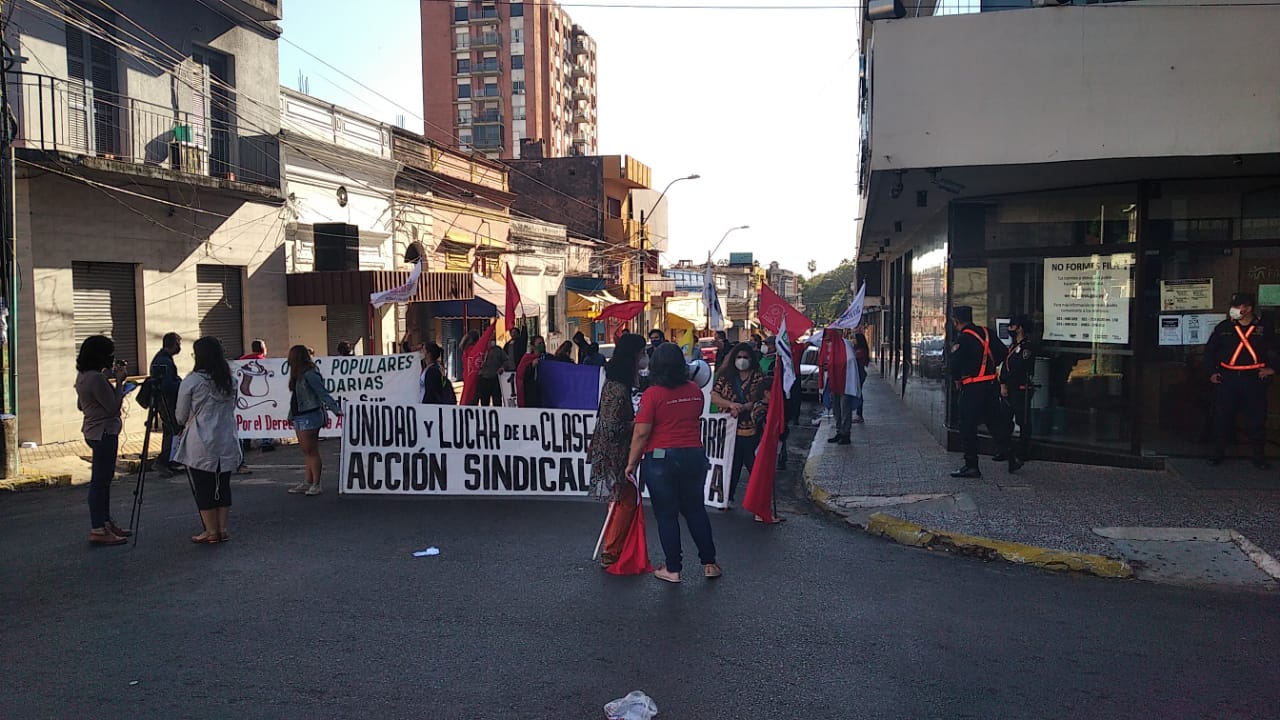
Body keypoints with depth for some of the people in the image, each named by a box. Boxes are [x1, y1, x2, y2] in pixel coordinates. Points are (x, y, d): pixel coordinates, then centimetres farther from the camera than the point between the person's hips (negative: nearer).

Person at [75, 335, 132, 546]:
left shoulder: (82, 376, 10)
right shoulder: (96, 379, -21)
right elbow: (113, 406, -18)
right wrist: (119, 381, -11)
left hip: (93, 431, 10)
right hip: (104, 432, -10)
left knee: (103, 479, 16)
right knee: (100, 480, -5)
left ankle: (106, 523, 24)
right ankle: (98, 531, -1)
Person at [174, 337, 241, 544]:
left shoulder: (191, 381, -10)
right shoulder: (230, 381, 4)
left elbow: (181, 416, -1)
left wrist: (186, 422, 20)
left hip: (200, 445, -5)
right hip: (227, 442, 5)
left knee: (203, 488, 6)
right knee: (222, 486, 12)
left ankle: (211, 531, 11)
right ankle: (222, 529, 17)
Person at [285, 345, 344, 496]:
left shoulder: (309, 375, -16)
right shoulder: (299, 376, 14)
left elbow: (323, 394, -21)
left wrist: (337, 409, -26)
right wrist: (291, 415, 25)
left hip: (309, 417, -9)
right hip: (299, 418, 9)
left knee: (311, 451, -3)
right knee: (306, 451, 11)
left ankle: (317, 484, 3)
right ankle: (308, 483, 16)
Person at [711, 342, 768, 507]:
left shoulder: (758, 377, 1)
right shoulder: (726, 376, 8)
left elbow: (762, 400, -8)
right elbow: (714, 395, 0)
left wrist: (743, 408, -19)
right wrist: (731, 404, -16)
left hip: (751, 429, -2)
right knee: (731, 464, 9)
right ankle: (728, 498, 19)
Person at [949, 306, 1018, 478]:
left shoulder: (962, 339, -13)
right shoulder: (987, 333, 7)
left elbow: (955, 364, -17)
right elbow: (1003, 353, 11)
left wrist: (957, 381, 0)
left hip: (972, 388, -7)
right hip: (991, 385, 7)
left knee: (968, 427, 1)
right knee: (995, 422, 16)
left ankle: (971, 466, 3)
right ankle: (1011, 458, 17)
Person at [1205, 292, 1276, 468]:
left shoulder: (1264, 326, 1)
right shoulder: (1224, 327, 4)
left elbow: (1274, 348, 9)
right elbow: (1209, 349, 12)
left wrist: (1271, 367, -2)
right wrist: (1212, 372, 6)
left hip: (1254, 379, -1)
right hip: (1227, 378, 1)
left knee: (1257, 417, 4)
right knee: (1222, 416, 3)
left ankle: (1259, 455, 15)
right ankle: (1218, 452, 15)